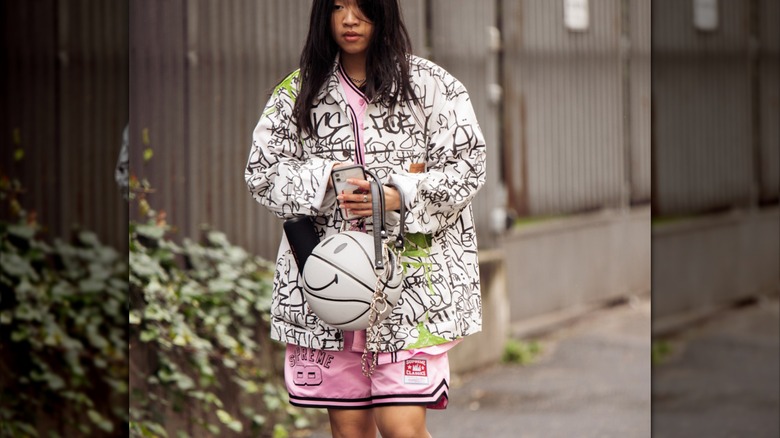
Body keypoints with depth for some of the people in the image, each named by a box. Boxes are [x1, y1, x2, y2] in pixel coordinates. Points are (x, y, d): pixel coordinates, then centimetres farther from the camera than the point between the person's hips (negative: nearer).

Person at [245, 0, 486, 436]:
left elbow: (466, 167, -1)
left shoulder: (431, 86, 2)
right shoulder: (298, 93, 9)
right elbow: (263, 172, 6)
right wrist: (325, 178, -12)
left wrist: (398, 196, -15)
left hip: (411, 278, -3)